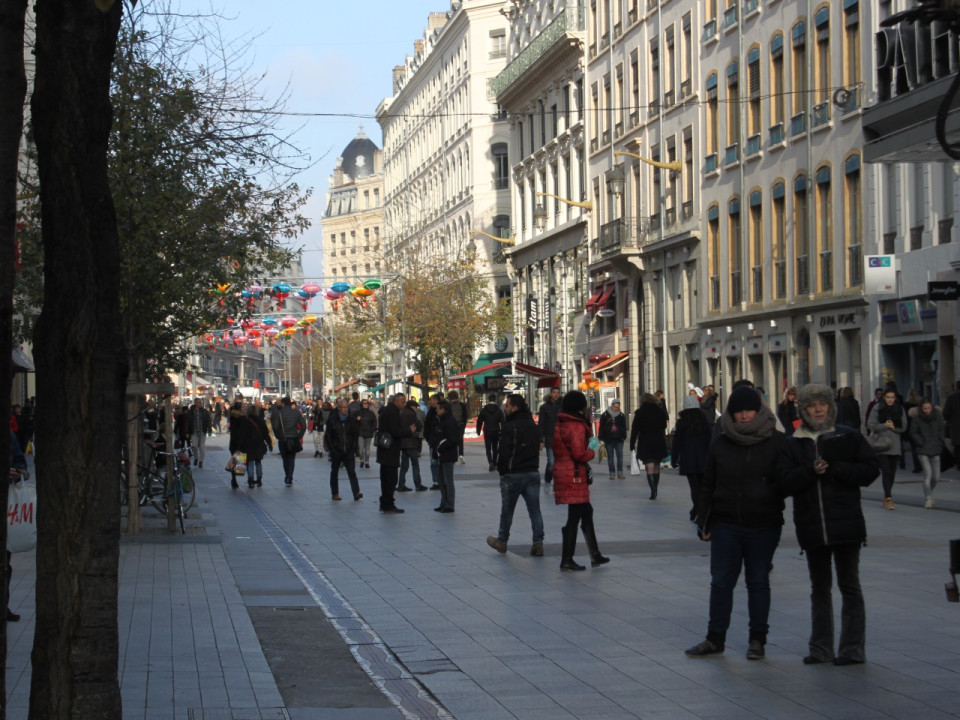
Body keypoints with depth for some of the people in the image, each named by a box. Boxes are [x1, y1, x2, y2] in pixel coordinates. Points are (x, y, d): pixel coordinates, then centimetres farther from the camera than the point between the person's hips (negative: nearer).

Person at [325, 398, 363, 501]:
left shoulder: (352, 419, 3)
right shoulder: (332, 419, -3)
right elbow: (327, 436, -1)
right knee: (334, 472, 9)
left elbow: (356, 434, 9)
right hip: (336, 451, 0)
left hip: (349, 451, 0)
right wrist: (331, 449, -4)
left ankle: (356, 493, -16)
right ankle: (335, 494, 18)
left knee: (352, 471, -10)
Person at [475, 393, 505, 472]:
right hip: (496, 432, 1)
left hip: (487, 432, -1)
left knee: (488, 448, -1)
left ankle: (490, 462, -22)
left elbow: (479, 421, 0)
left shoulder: (483, 409, -2)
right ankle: (494, 464, 20)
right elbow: (502, 422, -3)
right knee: (495, 448, 14)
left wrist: (478, 431, 8)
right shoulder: (499, 410, -1)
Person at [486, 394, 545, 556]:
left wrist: (501, 470, -3)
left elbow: (505, 452, -16)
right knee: (535, 510, 3)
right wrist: (532, 466, 15)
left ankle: (502, 541, 21)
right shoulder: (534, 426, 11)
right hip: (533, 472, 6)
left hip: (513, 474, -6)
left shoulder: (510, 427, -14)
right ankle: (538, 543, -2)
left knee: (507, 510, 9)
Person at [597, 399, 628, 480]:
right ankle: (612, 473, 10)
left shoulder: (621, 416, 6)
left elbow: (624, 427, 13)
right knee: (610, 457, 4)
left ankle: (620, 472, 3)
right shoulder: (605, 415, 0)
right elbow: (602, 427, 1)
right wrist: (601, 438, -3)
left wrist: (623, 436, 5)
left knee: (620, 456, -3)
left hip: (619, 440, 1)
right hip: (609, 439, -1)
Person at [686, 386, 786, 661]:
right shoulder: (720, 443, 3)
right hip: (726, 525, 2)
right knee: (721, 582, 5)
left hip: (764, 527, -2)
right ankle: (715, 638, 14)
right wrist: (703, 521, 4)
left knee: (758, 582, 8)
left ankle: (757, 639, 18)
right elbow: (708, 485, 8)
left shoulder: (777, 442, -3)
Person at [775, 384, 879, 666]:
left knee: (849, 586, 0)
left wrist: (834, 469, -15)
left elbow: (871, 471, -6)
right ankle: (821, 649, 16)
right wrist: (811, 471, -20)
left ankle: (852, 648, 3)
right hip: (812, 526, 3)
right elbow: (783, 483, -4)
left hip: (845, 525, -3)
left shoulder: (849, 437, 2)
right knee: (819, 589, 11)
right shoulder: (793, 445, 7)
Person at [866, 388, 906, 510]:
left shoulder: (900, 409, 7)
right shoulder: (877, 408, -2)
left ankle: (887, 496, 22)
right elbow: (870, 425, -5)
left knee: (892, 472, 9)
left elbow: (903, 427, 6)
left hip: (895, 445, 4)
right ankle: (888, 498, -16)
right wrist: (885, 425, -13)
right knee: (885, 471, -13)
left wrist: (893, 427, -11)